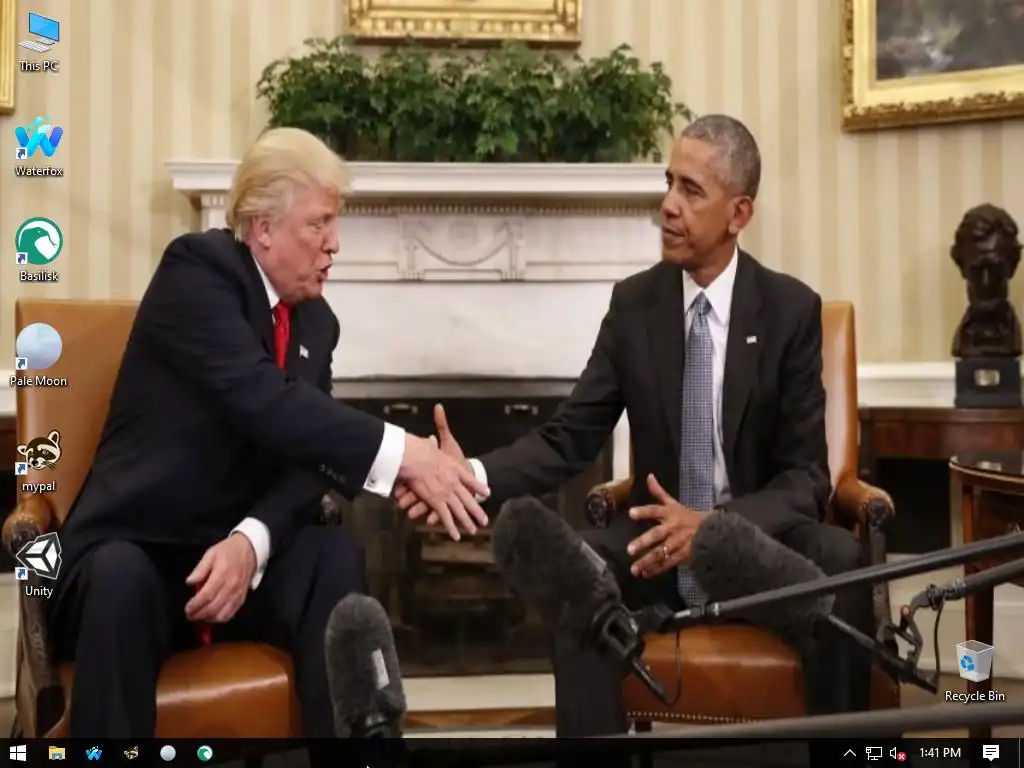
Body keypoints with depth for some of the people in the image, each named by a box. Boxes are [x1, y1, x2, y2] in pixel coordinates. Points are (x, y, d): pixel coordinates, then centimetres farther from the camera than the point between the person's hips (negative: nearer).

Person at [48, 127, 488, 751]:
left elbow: (307, 459, -2)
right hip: (134, 552, -5)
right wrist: (401, 453, -34)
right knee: (122, 580, -37)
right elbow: (261, 400, -28)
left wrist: (250, 542, -23)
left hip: (235, 548, 5)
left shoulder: (318, 322, 9)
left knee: (337, 556, -24)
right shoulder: (197, 267, -11)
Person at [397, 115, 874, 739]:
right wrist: (474, 474, -23)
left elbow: (805, 476, -9)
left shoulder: (792, 309, -7)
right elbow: (570, 438, -3)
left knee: (840, 560, -31)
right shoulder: (634, 303, -1)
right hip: (659, 543, 1)